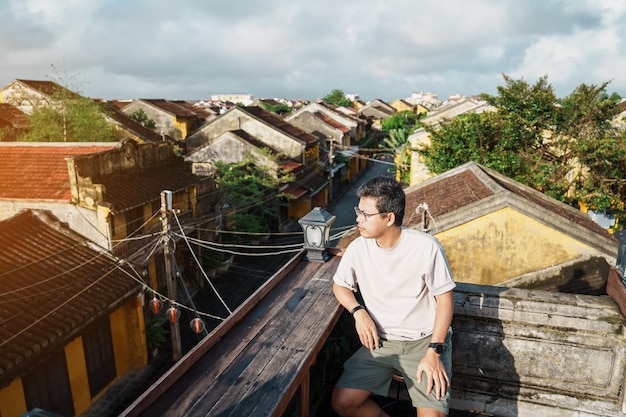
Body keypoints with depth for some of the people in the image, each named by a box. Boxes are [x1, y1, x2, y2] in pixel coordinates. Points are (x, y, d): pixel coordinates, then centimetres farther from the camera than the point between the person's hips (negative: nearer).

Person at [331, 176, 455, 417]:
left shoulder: (426, 247, -18)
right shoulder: (358, 248, -7)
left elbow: (445, 298, -9)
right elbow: (339, 285, 9)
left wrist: (434, 352, -15)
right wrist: (359, 312, -10)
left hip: (425, 340, -3)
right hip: (381, 342, 3)